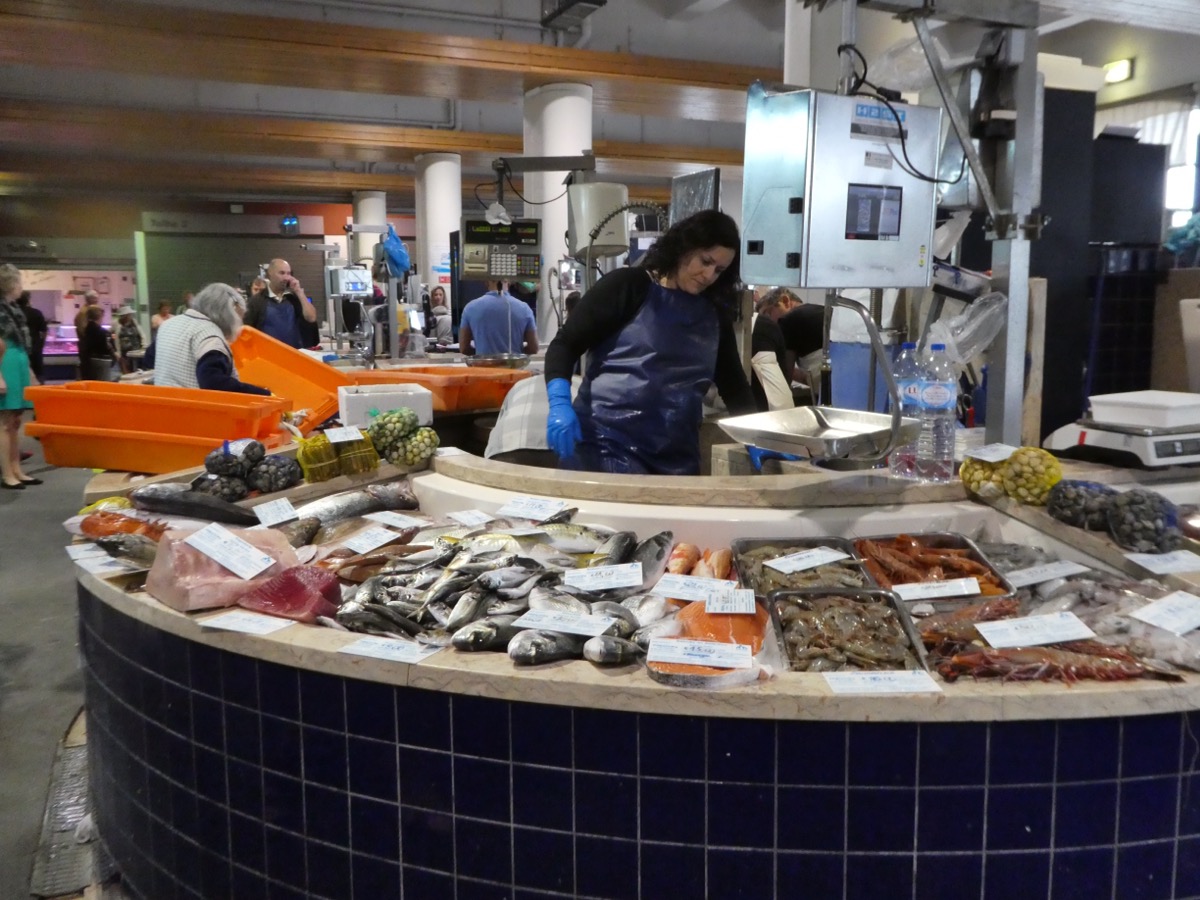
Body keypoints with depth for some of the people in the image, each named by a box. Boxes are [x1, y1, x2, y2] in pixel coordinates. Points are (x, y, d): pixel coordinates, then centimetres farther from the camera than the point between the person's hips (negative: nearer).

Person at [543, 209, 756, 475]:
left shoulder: (714, 314, 15)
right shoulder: (627, 286, 0)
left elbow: (733, 385, 18)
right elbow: (564, 346, -3)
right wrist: (560, 405, -20)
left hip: (676, 458, 5)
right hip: (605, 444, -5)